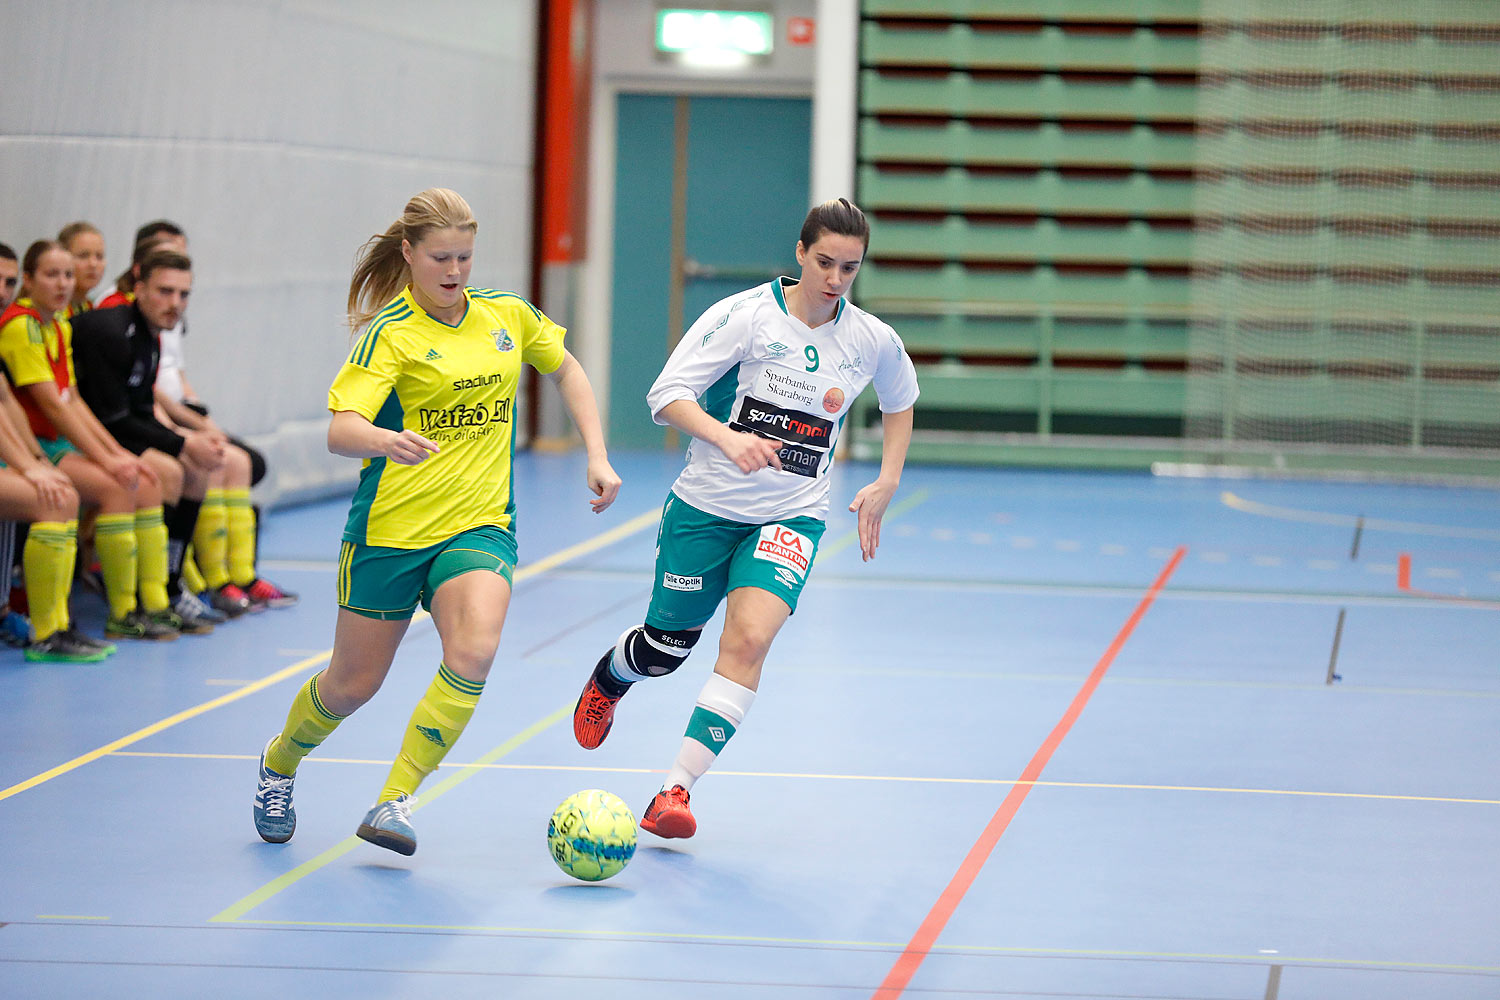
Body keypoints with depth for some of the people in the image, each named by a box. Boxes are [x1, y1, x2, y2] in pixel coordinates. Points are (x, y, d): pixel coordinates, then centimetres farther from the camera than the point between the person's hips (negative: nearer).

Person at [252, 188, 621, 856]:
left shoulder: (507, 314, 2)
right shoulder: (390, 333, -13)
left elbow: (566, 370, 21)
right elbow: (340, 431, -25)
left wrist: (597, 456, 11)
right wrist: (387, 441, -47)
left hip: (479, 523, 3)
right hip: (390, 526, -3)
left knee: (473, 653, -25)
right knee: (355, 683, 9)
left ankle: (394, 802, -15)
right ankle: (279, 764, 41)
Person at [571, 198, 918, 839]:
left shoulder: (873, 341, -1)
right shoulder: (746, 315, -12)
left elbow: (899, 402, 22)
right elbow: (666, 394, -15)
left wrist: (886, 483, 11)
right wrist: (729, 438, -31)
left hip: (791, 516, 1)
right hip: (707, 505, -1)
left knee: (750, 638, -23)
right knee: (665, 648, 11)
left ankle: (676, 789, -20)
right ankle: (608, 678, 50)